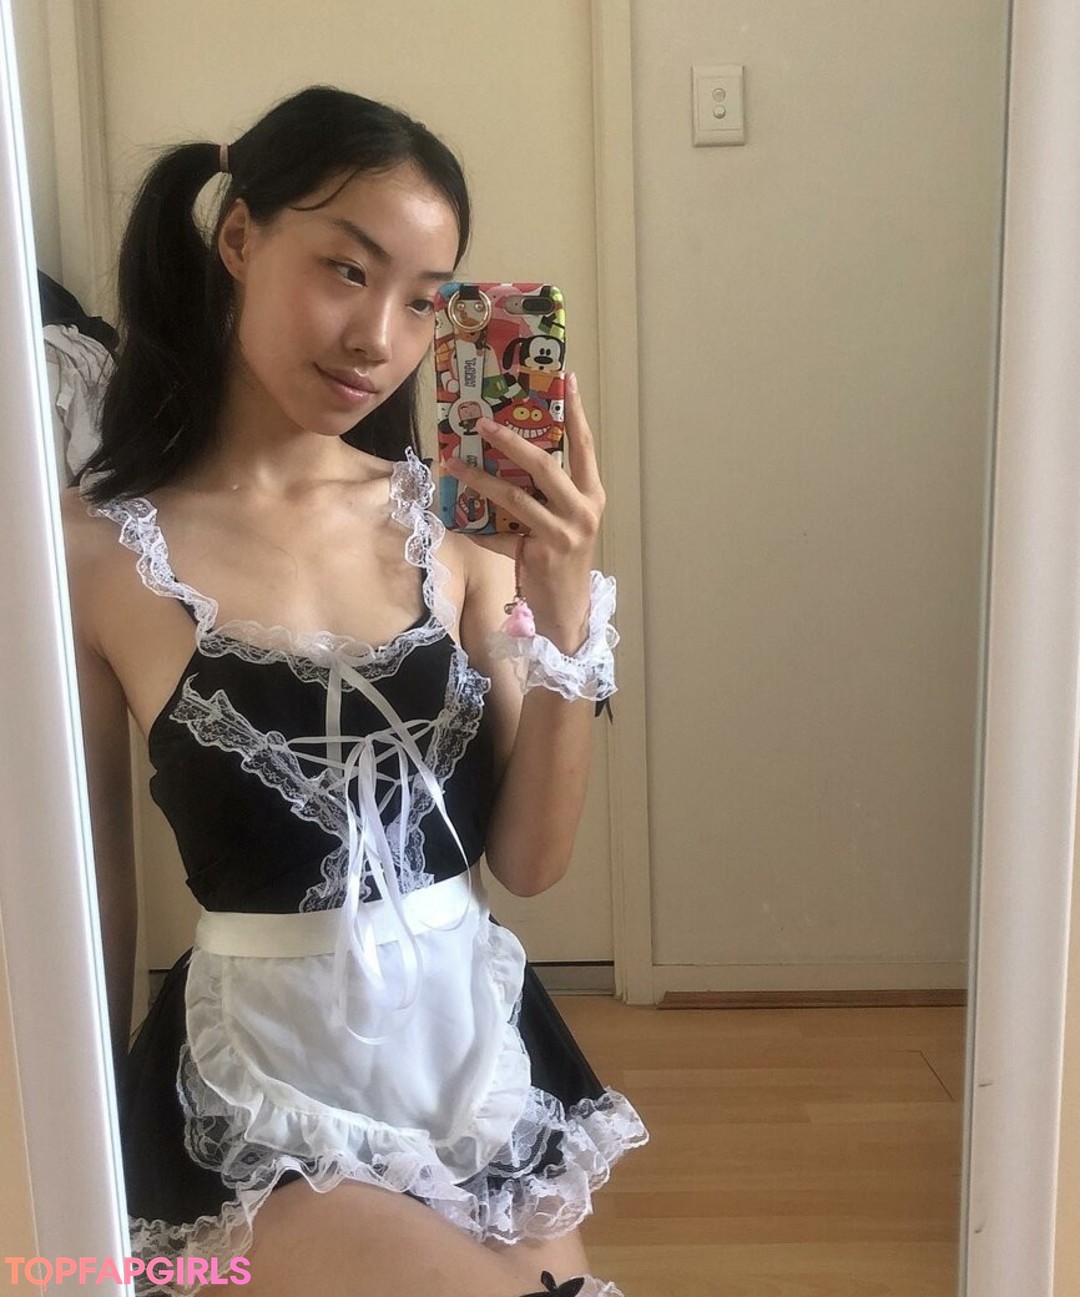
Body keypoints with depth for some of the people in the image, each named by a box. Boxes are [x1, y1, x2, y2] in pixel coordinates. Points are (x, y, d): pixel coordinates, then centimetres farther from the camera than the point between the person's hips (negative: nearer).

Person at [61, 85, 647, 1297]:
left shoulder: (453, 515, -3)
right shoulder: (96, 547, -12)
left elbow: (529, 859, -3)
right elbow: (87, 896, -3)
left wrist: (567, 614, -18)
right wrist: (103, 1180, 7)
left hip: (481, 1051, 4)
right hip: (260, 1093, -3)